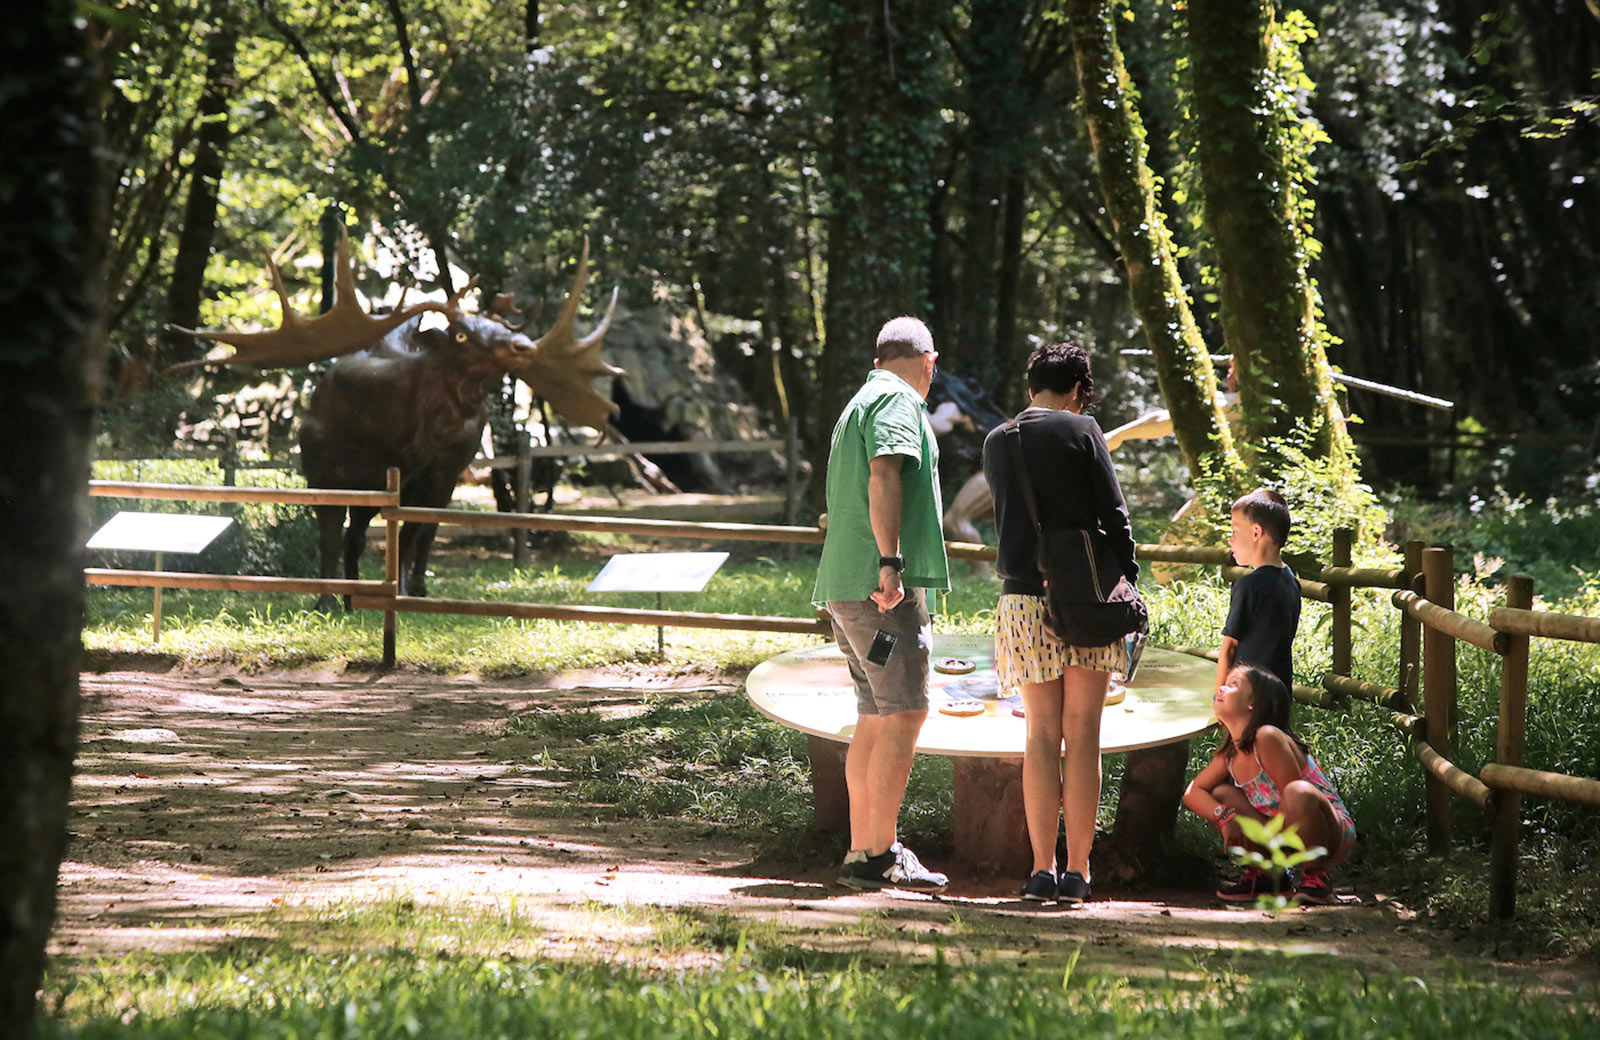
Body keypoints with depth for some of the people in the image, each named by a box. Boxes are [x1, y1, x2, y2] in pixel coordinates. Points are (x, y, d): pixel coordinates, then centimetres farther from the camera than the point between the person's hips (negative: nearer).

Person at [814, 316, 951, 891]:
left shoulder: (858, 404, 24)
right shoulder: (898, 402, -6)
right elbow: (884, 477, -21)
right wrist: (890, 561, -28)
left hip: (846, 585, 10)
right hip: (882, 585, -10)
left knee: (875, 718, 10)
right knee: (904, 714, -10)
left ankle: (861, 853, 10)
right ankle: (881, 854, -13)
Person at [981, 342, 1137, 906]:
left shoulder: (996, 443, 8)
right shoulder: (1080, 431, -4)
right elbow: (1113, 514, -6)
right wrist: (1129, 583, 1)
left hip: (1024, 601, 3)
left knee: (1041, 734, 8)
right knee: (1082, 734, 1)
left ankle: (1042, 869, 3)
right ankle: (1077, 871, 0)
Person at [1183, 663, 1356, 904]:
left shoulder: (1267, 738, -20)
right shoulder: (1229, 755, 4)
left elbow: (1294, 798, -21)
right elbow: (1192, 792, 8)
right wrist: (1225, 817, -12)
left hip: (1335, 835, -8)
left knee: (1299, 792, -38)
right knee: (1219, 795, 1)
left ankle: (1316, 877, -16)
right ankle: (1264, 875, 6)